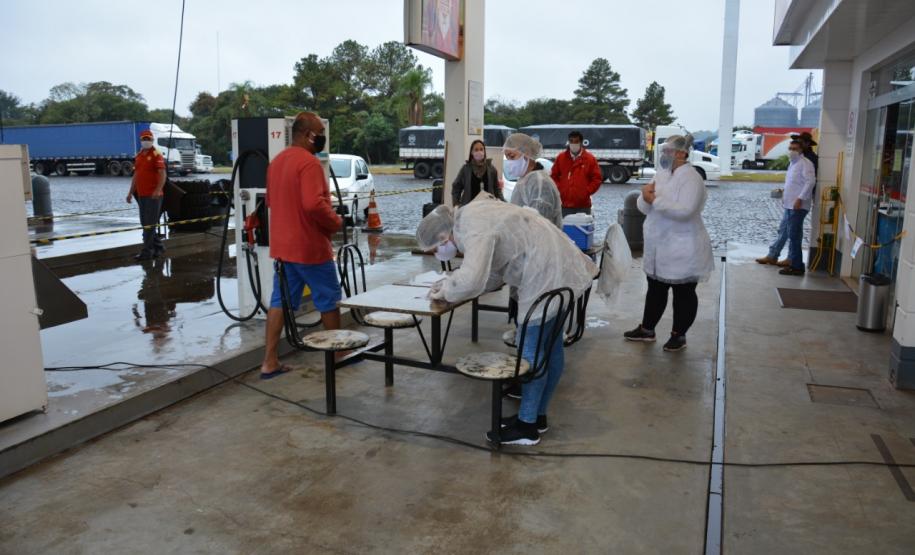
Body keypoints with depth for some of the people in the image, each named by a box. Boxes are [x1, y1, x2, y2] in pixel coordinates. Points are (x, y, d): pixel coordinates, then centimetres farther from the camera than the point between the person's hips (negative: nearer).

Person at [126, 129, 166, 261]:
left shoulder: (156, 155, -7)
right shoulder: (138, 156, 16)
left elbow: (162, 175, -17)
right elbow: (136, 175, 21)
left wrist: (158, 190, -30)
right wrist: (131, 192, 18)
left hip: (153, 195, -8)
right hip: (141, 195, 8)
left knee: (149, 224, -6)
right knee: (145, 223, 13)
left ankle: (146, 252, -3)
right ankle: (158, 246, 25)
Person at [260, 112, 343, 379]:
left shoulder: (276, 161, 12)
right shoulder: (308, 162, -18)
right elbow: (314, 204, -28)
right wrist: (336, 222, -13)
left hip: (282, 245, 8)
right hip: (310, 246, -8)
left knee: (280, 301, 9)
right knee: (328, 300, 7)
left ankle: (269, 362, 8)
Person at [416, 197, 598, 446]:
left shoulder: (474, 230, -22)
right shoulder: (468, 217, 8)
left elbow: (471, 281, -35)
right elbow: (485, 271, 11)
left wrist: (446, 292, -16)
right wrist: (450, 282, -1)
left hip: (548, 274, -10)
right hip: (556, 269, 10)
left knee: (531, 350, -2)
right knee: (550, 348, 16)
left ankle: (527, 426, 8)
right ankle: (537, 415, 29)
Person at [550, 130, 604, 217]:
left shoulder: (590, 159, 2)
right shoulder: (561, 157, 8)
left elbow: (597, 178, 2)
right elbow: (553, 176, 12)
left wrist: (586, 192, -7)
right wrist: (559, 189, 0)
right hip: (564, 206, 1)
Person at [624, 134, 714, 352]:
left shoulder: (691, 178, -15)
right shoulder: (661, 175, 8)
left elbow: (684, 210, -29)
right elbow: (644, 207, 7)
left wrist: (655, 200, -26)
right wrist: (646, 197, -15)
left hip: (682, 250, -8)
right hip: (658, 248, 8)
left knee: (683, 294, 8)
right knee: (655, 290, 18)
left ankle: (679, 335, 20)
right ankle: (647, 329, 30)